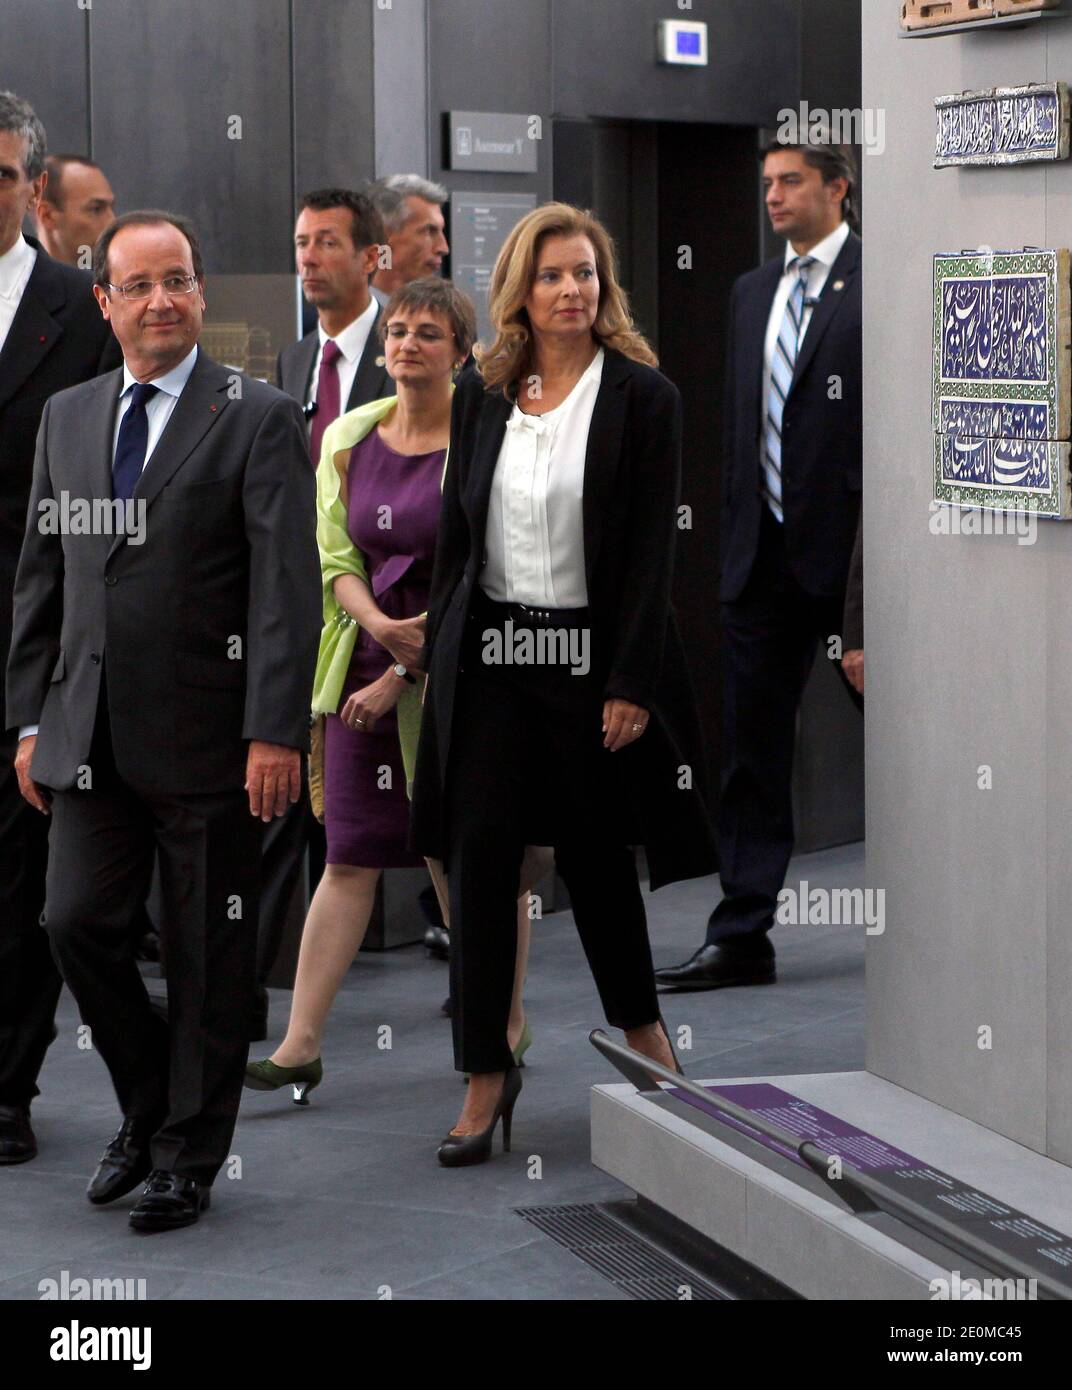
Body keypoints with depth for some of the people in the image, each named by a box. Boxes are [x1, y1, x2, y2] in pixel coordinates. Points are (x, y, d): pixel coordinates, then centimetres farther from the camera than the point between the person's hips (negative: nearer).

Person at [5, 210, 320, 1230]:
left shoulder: (257, 419, -4)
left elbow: (286, 587, -10)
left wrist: (276, 732, -16)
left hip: (206, 736, -4)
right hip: (92, 738, 4)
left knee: (207, 955, 4)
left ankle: (188, 1158, 19)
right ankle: (146, 1109, 24)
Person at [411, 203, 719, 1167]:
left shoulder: (643, 397, -5)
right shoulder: (481, 393, 6)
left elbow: (651, 551, -8)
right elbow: (457, 532, 12)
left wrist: (631, 683, -13)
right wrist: (440, 651, 8)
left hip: (593, 654, -3)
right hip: (489, 654, 3)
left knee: (597, 852, 10)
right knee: (480, 853, -3)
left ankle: (638, 1019, 34)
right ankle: (487, 1071, 4)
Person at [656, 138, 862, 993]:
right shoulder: (753, 292, 16)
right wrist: (737, 533, 13)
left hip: (846, 547, -6)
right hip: (765, 548, 7)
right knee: (753, 747, 5)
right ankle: (742, 938, 9)